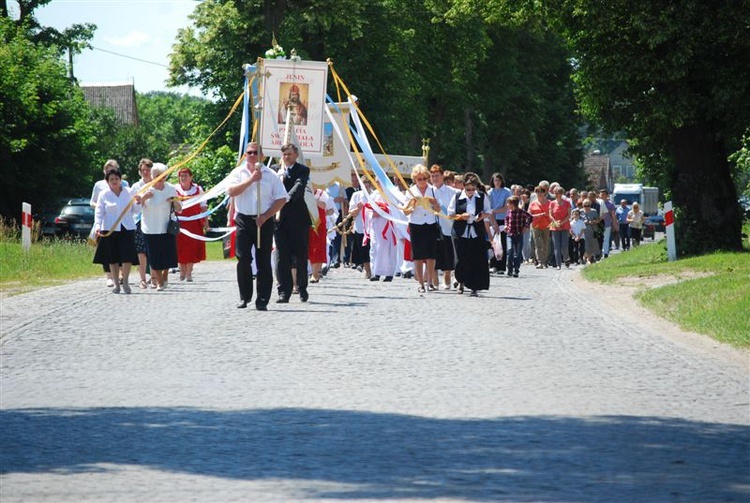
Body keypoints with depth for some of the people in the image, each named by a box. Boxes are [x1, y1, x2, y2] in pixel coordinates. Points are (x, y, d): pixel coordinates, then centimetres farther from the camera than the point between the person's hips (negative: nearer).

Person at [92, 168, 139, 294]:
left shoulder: (128, 192, 9)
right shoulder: (103, 195, 4)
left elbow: (136, 210, 13)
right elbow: (99, 212, -2)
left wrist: (138, 203, -8)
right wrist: (97, 226, -17)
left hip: (127, 228, 1)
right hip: (110, 230, -1)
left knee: (128, 256, -9)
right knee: (113, 258, 3)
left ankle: (125, 281, 5)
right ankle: (116, 283, 12)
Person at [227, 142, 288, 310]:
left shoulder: (270, 175, 3)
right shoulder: (238, 172, 5)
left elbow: (282, 199, 2)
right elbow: (231, 191, -12)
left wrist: (265, 216, -8)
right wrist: (251, 180, -18)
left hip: (264, 221, -1)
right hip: (243, 220, 1)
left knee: (264, 261, -1)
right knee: (243, 259, -2)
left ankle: (262, 300, 1)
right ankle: (245, 297, 9)